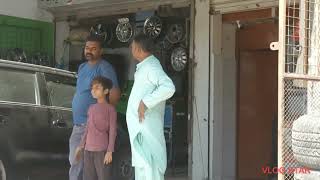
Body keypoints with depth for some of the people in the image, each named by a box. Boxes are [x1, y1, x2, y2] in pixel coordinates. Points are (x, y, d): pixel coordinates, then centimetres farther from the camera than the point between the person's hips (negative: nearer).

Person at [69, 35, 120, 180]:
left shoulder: (105, 68, -10)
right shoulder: (82, 67, 16)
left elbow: (115, 94, -17)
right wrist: (76, 118, 16)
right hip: (78, 124, 8)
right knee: (75, 160, 12)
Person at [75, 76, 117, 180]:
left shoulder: (110, 109, -4)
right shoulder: (91, 108, 14)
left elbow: (112, 131, -6)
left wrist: (109, 151, -12)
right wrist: (81, 146, 16)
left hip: (102, 150, -6)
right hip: (88, 150, 6)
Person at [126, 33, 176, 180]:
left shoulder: (151, 66, -17)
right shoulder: (144, 66, 15)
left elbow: (168, 87, -33)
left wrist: (145, 102, -29)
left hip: (147, 127, -11)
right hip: (139, 128, 11)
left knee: (150, 166, -9)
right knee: (141, 165, 18)